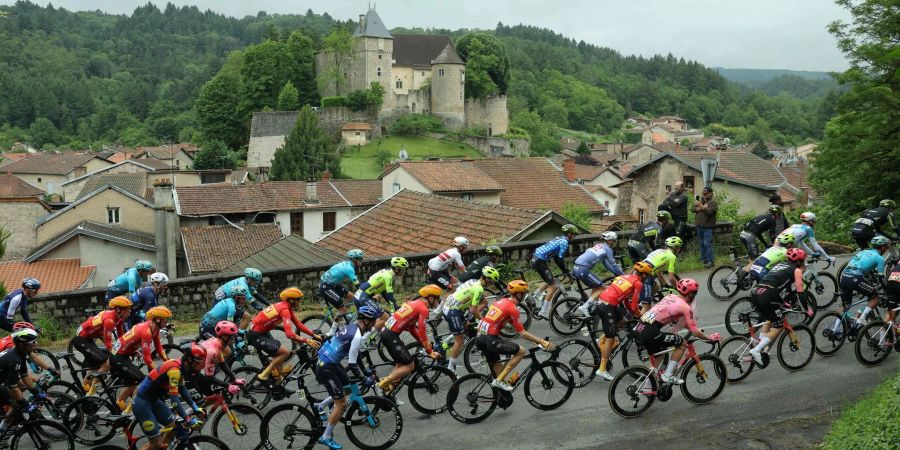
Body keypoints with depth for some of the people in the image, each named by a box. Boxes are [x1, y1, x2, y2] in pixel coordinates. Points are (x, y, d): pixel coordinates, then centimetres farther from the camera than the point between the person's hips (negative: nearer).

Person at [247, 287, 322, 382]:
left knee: (278, 354, 18)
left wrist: (314, 335, 2)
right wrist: (306, 340, -30)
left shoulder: (286, 306, 5)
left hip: (261, 332, 10)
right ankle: (263, 375, -6)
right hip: (256, 336, -10)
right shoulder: (285, 310, -23)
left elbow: (298, 324, 8)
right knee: (285, 352, -11)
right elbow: (289, 334, -32)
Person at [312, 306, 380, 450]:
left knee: (347, 388, 24)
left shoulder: (353, 328, 6)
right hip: (326, 369, -10)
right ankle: (326, 437, 11)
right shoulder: (357, 336, -23)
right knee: (341, 404, -1)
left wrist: (365, 370, 22)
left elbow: (355, 355, 19)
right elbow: (352, 364, -21)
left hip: (330, 363, 10)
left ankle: (320, 406, 31)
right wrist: (364, 379, -9)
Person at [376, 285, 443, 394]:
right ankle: (384, 383, -3)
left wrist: (425, 344, 22)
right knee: (409, 365, -1)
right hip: (392, 336, -10)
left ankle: (388, 391, 20)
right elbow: (422, 332, -12)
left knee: (401, 363, 21)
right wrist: (430, 351, -3)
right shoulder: (423, 309, -9)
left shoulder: (414, 303, 19)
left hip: (385, 332, 10)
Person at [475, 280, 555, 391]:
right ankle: (500, 380, -3)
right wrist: (541, 341, -4)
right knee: (521, 351, -1)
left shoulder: (502, 301, 16)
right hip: (490, 340, -9)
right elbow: (522, 334, -11)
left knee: (497, 368, 20)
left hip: (480, 338, 9)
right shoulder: (512, 308, -10)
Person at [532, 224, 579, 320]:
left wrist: (565, 270, 25)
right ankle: (543, 312, -4)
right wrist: (566, 272, -4)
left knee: (549, 282, 24)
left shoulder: (559, 239, 20)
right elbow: (560, 260, -15)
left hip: (535, 259, 10)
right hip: (540, 261, -10)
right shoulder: (564, 242, -10)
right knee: (553, 285, -4)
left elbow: (556, 257, 25)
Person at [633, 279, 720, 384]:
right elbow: (694, 331, 2)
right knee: (682, 344, 7)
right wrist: (709, 338, 18)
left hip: (638, 330, 8)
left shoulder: (670, 296, 21)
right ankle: (668, 375, 6)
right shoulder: (685, 307, -2)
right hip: (650, 333, -8)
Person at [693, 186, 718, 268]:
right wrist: (700, 208, -12)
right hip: (699, 226, 7)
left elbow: (710, 211, -21)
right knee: (702, 244, 14)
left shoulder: (714, 202, -5)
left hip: (708, 227, -7)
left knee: (707, 244, -9)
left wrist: (701, 206, -23)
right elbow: (693, 209, 5)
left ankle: (710, 261, -5)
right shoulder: (701, 200, 14)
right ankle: (703, 259, 24)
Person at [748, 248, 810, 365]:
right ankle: (756, 350, -9)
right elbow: (800, 292, 7)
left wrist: (783, 302, 47)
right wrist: (807, 310, 17)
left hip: (756, 294, 7)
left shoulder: (780, 265, 30)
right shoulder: (796, 270, 11)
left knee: (769, 320, 27)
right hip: (768, 297, -7)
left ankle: (760, 348, 19)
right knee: (778, 327, 5)